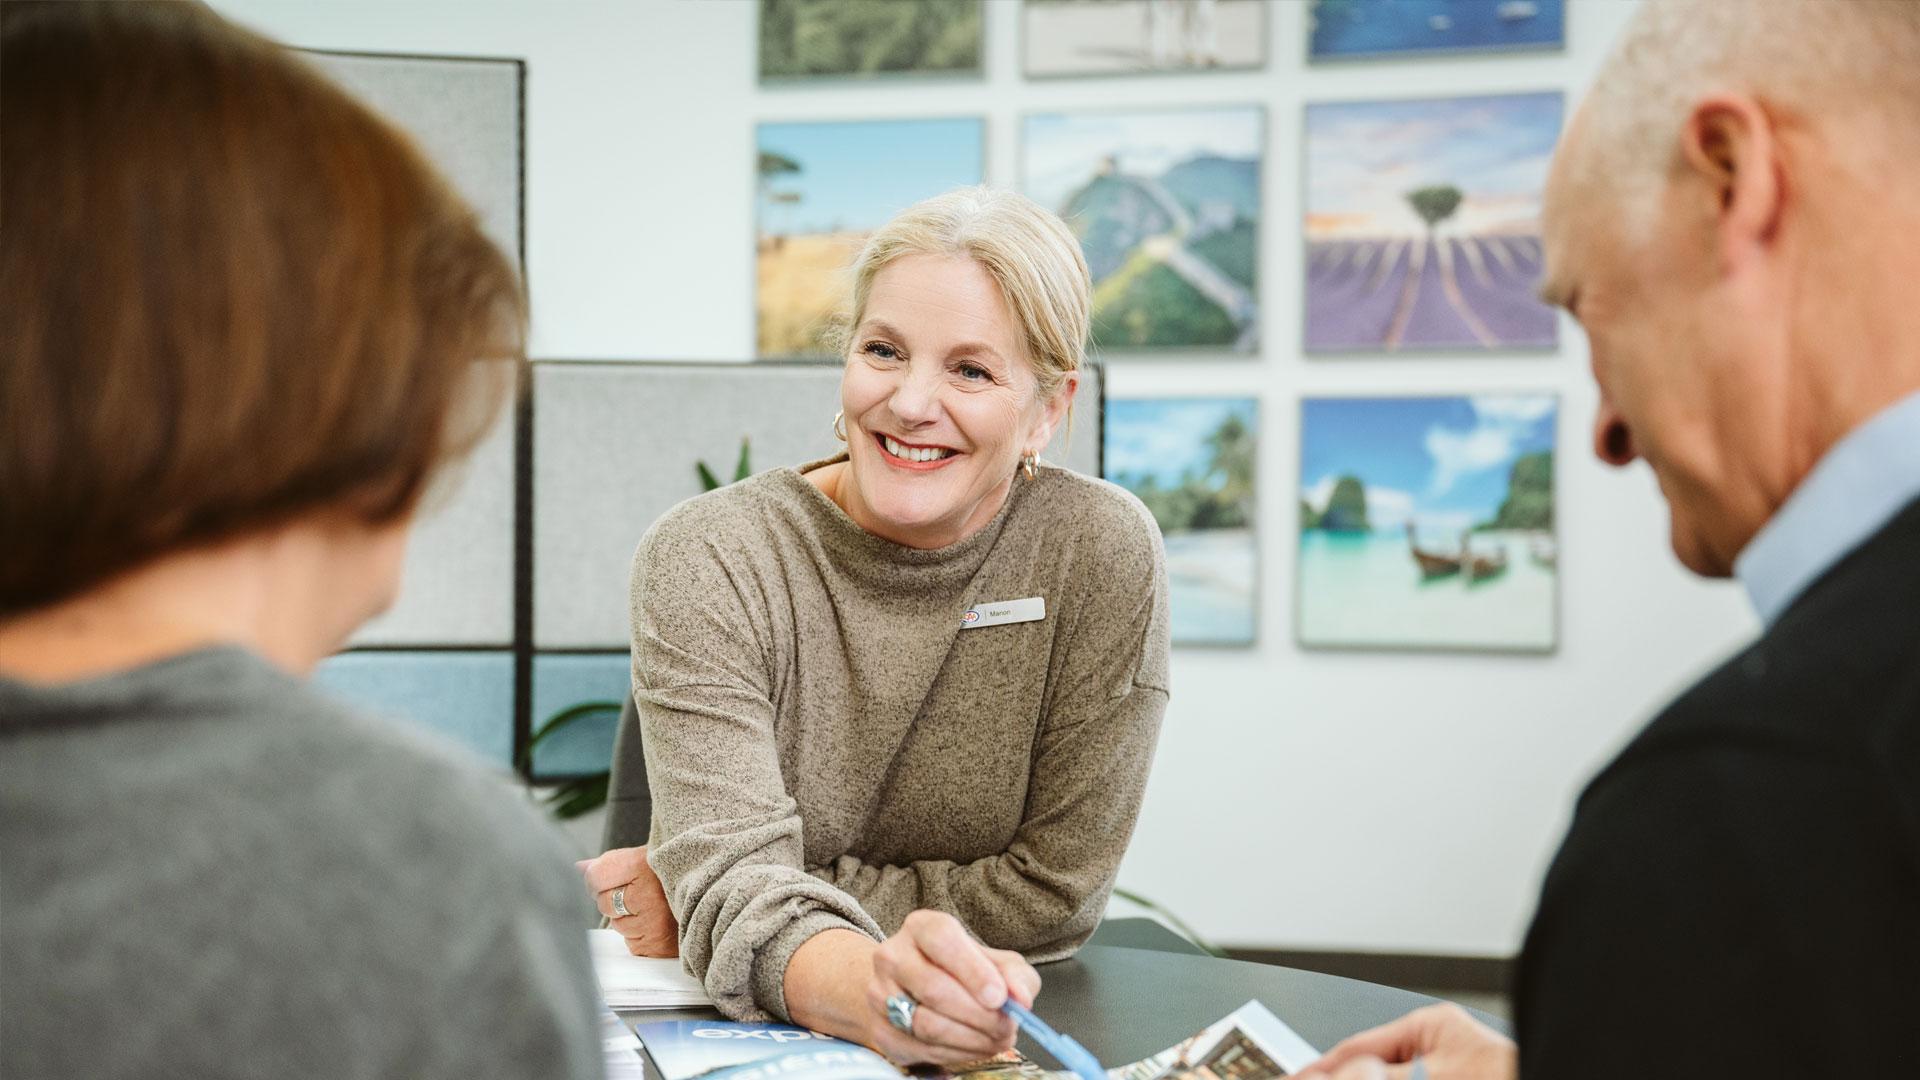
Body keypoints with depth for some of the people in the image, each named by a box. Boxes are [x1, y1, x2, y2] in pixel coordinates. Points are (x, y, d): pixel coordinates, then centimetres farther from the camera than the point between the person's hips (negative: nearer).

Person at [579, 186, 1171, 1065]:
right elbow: (734, 866, -20)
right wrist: (871, 987, -41)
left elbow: (1053, 890, -7)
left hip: (989, 1041, 1)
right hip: (723, 1036, -1)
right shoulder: (704, 561, -9)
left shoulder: (1101, 555, -8)